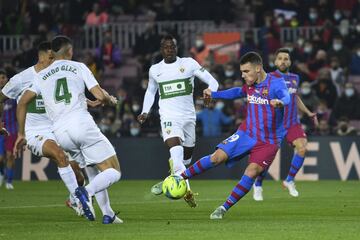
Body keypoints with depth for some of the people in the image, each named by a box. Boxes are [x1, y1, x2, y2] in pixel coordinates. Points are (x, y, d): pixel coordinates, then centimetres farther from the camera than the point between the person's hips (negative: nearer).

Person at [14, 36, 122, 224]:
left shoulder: (42, 76, 20)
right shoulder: (78, 67, 10)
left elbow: (23, 102, 15)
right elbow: (100, 96, 2)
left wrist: (21, 133, 23)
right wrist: (111, 100, 24)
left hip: (60, 132, 5)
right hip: (82, 123, -5)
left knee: (94, 172, 22)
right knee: (113, 172, -2)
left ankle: (108, 214, 11)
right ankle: (87, 191, -30)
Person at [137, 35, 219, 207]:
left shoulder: (189, 64, 0)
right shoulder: (154, 70, 8)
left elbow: (211, 81, -1)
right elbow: (150, 91, 26)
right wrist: (145, 112, 14)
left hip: (188, 116, 2)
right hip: (169, 117, -2)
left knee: (186, 157, 13)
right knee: (176, 151, -27)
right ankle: (187, 191, -38)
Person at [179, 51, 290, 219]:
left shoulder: (275, 82, -15)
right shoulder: (250, 85, 5)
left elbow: (286, 96, -37)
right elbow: (238, 92, 29)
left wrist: (280, 102, -61)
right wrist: (213, 94, 27)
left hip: (269, 141, -5)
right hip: (246, 133, 5)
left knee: (252, 171, -22)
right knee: (217, 157, -10)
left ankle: (225, 208, -10)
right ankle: (178, 178, 1)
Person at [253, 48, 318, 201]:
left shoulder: (295, 78, 11)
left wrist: (308, 112, 19)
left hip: (293, 123, 4)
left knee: (302, 148, -16)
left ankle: (290, 180, 4)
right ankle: (258, 185, 21)